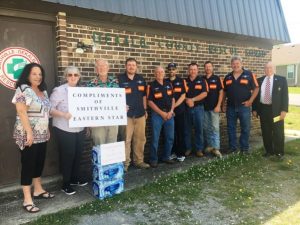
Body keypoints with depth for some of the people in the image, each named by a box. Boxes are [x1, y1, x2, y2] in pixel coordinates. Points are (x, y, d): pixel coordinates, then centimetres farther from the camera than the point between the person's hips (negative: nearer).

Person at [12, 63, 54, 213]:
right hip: (28, 135, -8)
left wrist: (47, 130, 16)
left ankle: (38, 190, 31)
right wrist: (29, 132, -22)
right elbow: (22, 112, -19)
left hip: (41, 134, 8)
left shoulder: (43, 91, 12)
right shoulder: (23, 89, -12)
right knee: (28, 164, -2)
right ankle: (27, 200, 6)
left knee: (40, 162, 15)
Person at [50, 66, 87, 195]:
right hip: (64, 130, -6)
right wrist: (63, 114, -27)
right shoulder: (59, 91, -11)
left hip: (79, 129, 6)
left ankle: (75, 178, 33)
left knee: (78, 154, 14)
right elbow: (49, 108, -15)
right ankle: (65, 184, 17)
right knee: (67, 156, 1)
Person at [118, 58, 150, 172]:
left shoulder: (141, 79, 12)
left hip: (140, 114, 5)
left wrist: (145, 109, 15)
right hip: (126, 114, -5)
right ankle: (125, 162, 9)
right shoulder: (120, 79, -3)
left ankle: (139, 161, 23)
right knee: (126, 139, -3)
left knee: (140, 138, 10)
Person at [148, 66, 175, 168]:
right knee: (155, 138, -2)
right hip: (157, 114, -4)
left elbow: (173, 98, 12)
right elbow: (150, 102, -7)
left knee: (170, 137, 8)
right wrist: (162, 113, -11)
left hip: (169, 114, 5)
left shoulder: (169, 84, 11)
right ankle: (153, 159, 9)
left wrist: (171, 111, -3)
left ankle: (166, 157, 23)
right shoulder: (151, 86, -3)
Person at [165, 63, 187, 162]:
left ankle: (181, 153, 11)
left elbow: (183, 96, -4)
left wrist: (173, 107, -12)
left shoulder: (181, 81, 2)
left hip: (180, 111, -2)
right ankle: (173, 152, 16)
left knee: (180, 132, 2)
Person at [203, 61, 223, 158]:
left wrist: (218, 106, -10)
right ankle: (210, 145, 20)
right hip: (204, 108, 3)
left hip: (214, 107, -3)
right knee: (206, 128, 8)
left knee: (215, 127, -4)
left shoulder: (217, 78, 0)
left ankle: (216, 148, -3)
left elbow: (221, 92, -3)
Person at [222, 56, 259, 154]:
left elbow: (256, 88, -2)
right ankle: (232, 147, 21)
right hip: (230, 107, 3)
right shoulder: (228, 77, 10)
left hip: (244, 106, -3)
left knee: (245, 128, 5)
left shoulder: (249, 74, -2)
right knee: (231, 128, 8)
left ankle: (244, 148, 18)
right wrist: (223, 104, 8)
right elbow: (224, 92, 14)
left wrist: (250, 101, -12)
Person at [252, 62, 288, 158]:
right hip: (263, 109, 3)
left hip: (276, 110, -2)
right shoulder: (259, 80, 8)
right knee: (266, 132, 9)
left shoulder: (281, 80, 1)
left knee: (278, 132, 5)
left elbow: (285, 95, -3)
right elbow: (256, 95, 10)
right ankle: (269, 151, 23)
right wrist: (254, 109, 4)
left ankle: (279, 152, 19)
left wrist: (284, 110, -12)